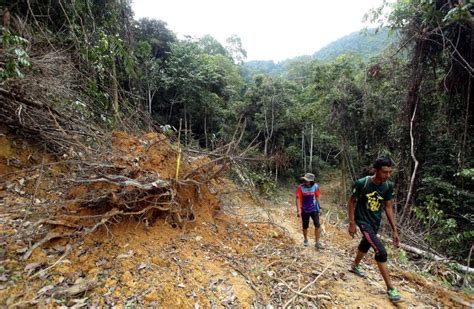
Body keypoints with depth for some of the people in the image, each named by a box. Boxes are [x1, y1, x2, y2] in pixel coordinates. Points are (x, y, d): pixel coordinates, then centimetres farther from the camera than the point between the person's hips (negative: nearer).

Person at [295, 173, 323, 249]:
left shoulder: (315, 186, -8)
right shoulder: (300, 187, -15)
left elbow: (317, 198, 4)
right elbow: (298, 199, -14)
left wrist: (319, 207, 8)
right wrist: (299, 210, -20)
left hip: (314, 209, 1)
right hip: (304, 210, -1)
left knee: (317, 225, -9)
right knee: (305, 226, 12)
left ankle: (317, 242, 5)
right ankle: (305, 240, 37)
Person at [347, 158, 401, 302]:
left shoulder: (388, 186, -10)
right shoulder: (362, 183, -24)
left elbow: (388, 207, 0)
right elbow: (351, 202, -12)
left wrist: (394, 229, 0)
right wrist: (352, 223, -12)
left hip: (376, 222, 6)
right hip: (363, 221, -6)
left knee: (366, 244, 24)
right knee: (381, 251, -14)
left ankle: (355, 266, 51)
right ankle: (390, 288, 3)